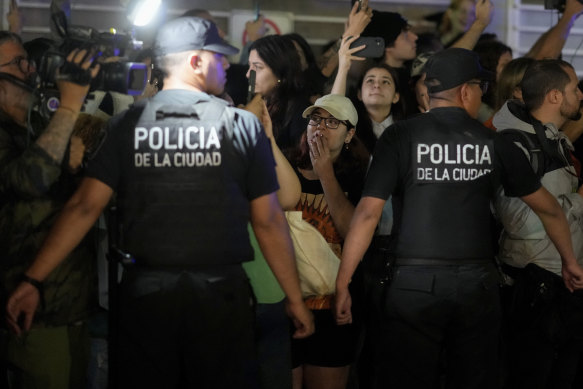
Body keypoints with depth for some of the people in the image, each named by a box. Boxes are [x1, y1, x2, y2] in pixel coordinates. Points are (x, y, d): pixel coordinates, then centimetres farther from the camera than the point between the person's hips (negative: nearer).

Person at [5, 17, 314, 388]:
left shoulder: (127, 125, 1)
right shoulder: (243, 125, -3)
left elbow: (84, 208, -5)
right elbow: (269, 221, -3)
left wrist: (33, 280, -2)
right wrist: (296, 299, 5)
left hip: (146, 289, 2)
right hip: (221, 293, -1)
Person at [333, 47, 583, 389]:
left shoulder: (401, 136, -1)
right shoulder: (493, 143, 5)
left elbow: (368, 212, -7)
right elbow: (549, 209, 13)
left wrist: (342, 283, -2)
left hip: (415, 283, -1)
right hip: (477, 283, 2)